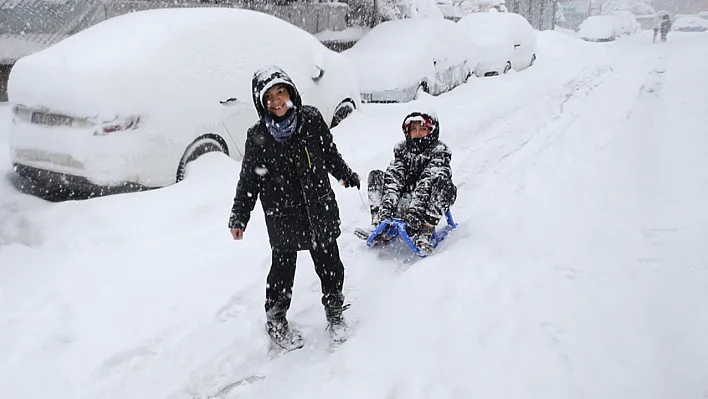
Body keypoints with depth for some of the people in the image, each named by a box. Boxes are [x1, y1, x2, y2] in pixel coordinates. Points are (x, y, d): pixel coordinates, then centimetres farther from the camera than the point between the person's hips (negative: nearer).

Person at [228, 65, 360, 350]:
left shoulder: (311, 119, -3)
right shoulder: (257, 137, -6)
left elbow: (330, 152, 13)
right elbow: (249, 180, 0)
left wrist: (345, 175, 24)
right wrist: (239, 217, -1)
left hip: (319, 208, 2)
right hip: (282, 215, -2)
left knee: (329, 262, 11)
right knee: (283, 267, 7)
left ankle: (334, 311, 33)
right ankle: (275, 319, 29)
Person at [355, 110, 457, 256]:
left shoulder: (440, 151, -7)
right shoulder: (402, 148, 7)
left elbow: (427, 183, -22)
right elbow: (393, 178, -7)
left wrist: (416, 209, -36)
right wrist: (387, 205, -24)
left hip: (425, 206, -4)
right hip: (402, 204, 4)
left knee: (445, 185, -30)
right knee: (375, 176, -3)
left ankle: (425, 233, -32)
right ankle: (379, 224, -18)